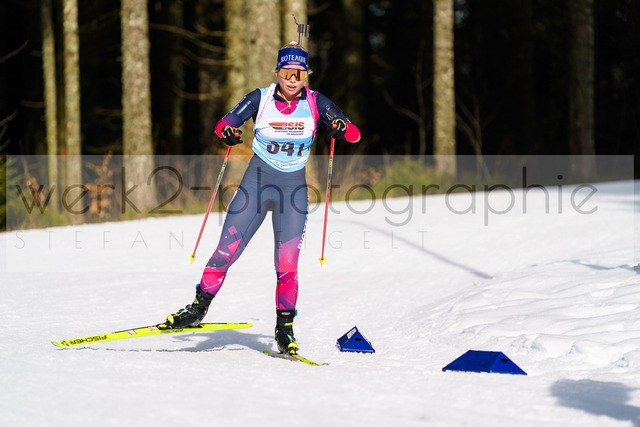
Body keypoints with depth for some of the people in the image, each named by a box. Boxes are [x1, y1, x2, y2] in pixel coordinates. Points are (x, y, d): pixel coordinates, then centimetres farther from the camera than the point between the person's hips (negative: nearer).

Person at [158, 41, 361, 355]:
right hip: (257, 182, 0)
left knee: (287, 264, -8)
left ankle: (284, 329, 6)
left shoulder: (315, 103, -3)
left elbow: (354, 134, -8)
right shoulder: (261, 99, -4)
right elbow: (226, 121, -10)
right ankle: (198, 309, 10)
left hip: (293, 188, 0)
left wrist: (341, 128, -31)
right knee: (226, 251, -5)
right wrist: (227, 131, -34)